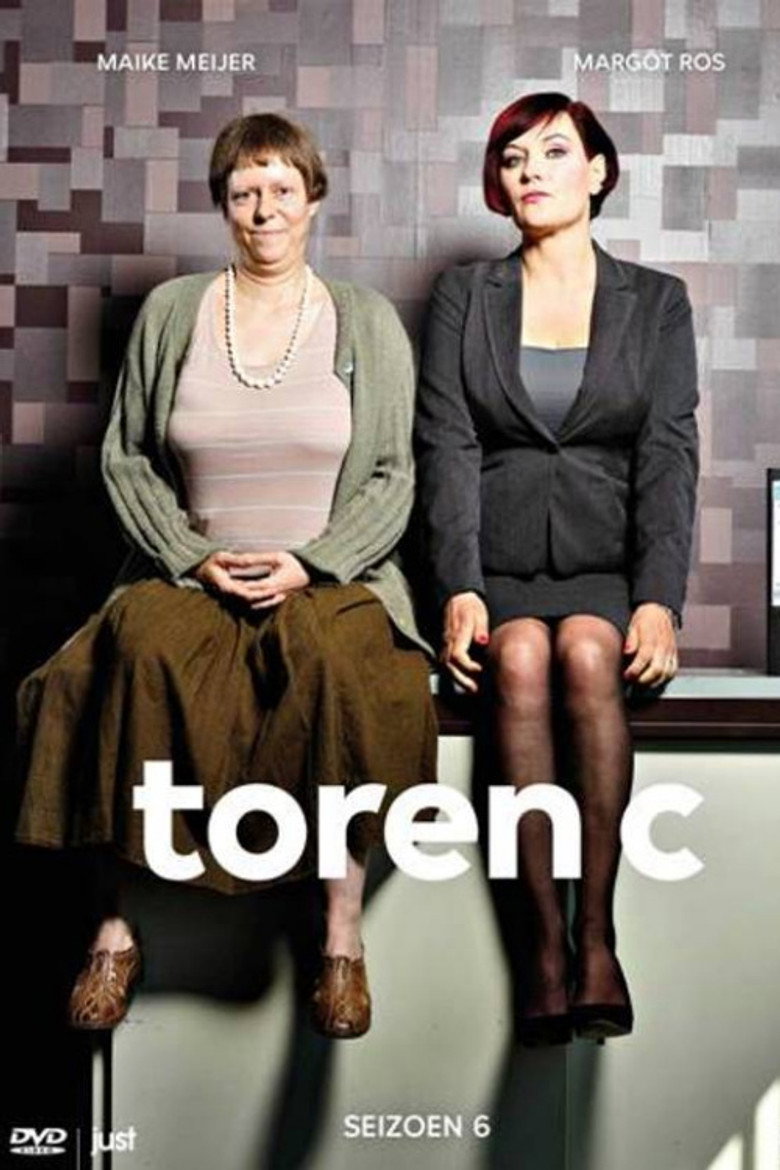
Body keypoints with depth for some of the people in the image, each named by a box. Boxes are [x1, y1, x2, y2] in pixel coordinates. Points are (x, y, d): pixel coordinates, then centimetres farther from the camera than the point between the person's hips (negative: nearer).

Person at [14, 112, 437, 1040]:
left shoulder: (368, 323, 7)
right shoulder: (169, 312, 9)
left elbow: (392, 478, 4)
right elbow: (125, 459, 9)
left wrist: (308, 564, -11)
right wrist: (194, 558, -6)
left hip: (330, 577, -1)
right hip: (193, 573, 1)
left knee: (338, 659, -36)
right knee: (145, 650, -33)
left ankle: (343, 932, -25)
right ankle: (122, 918, -23)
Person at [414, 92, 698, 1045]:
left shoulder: (656, 301, 11)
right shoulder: (463, 295, 12)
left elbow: (669, 458, 0)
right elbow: (447, 448, 1)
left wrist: (659, 599, -15)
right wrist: (458, 589, -14)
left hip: (606, 564, 0)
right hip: (498, 563, 0)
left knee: (587, 653, -33)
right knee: (522, 660, -32)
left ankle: (596, 932, -25)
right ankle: (543, 939, -26)